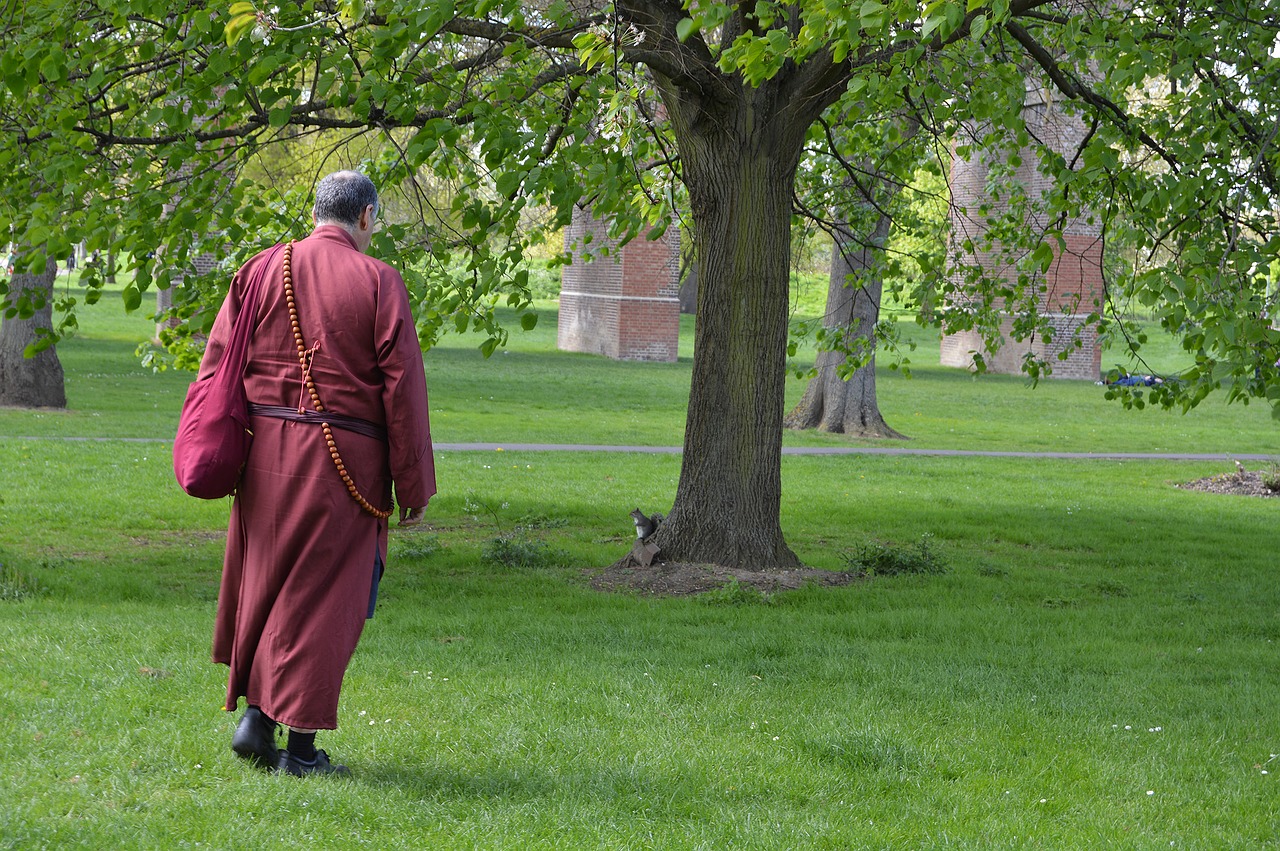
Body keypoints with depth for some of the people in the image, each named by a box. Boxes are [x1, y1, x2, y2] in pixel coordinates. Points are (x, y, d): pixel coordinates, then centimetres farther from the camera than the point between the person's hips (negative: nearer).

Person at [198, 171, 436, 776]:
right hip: (343, 459, -3)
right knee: (323, 593, 3)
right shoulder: (377, 282, -5)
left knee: (265, 581, 17)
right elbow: (402, 387, -6)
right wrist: (413, 486, -1)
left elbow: (217, 365, 5)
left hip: (266, 452, 3)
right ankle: (301, 743, 4)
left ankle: (254, 716, 12)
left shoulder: (262, 269, 5)